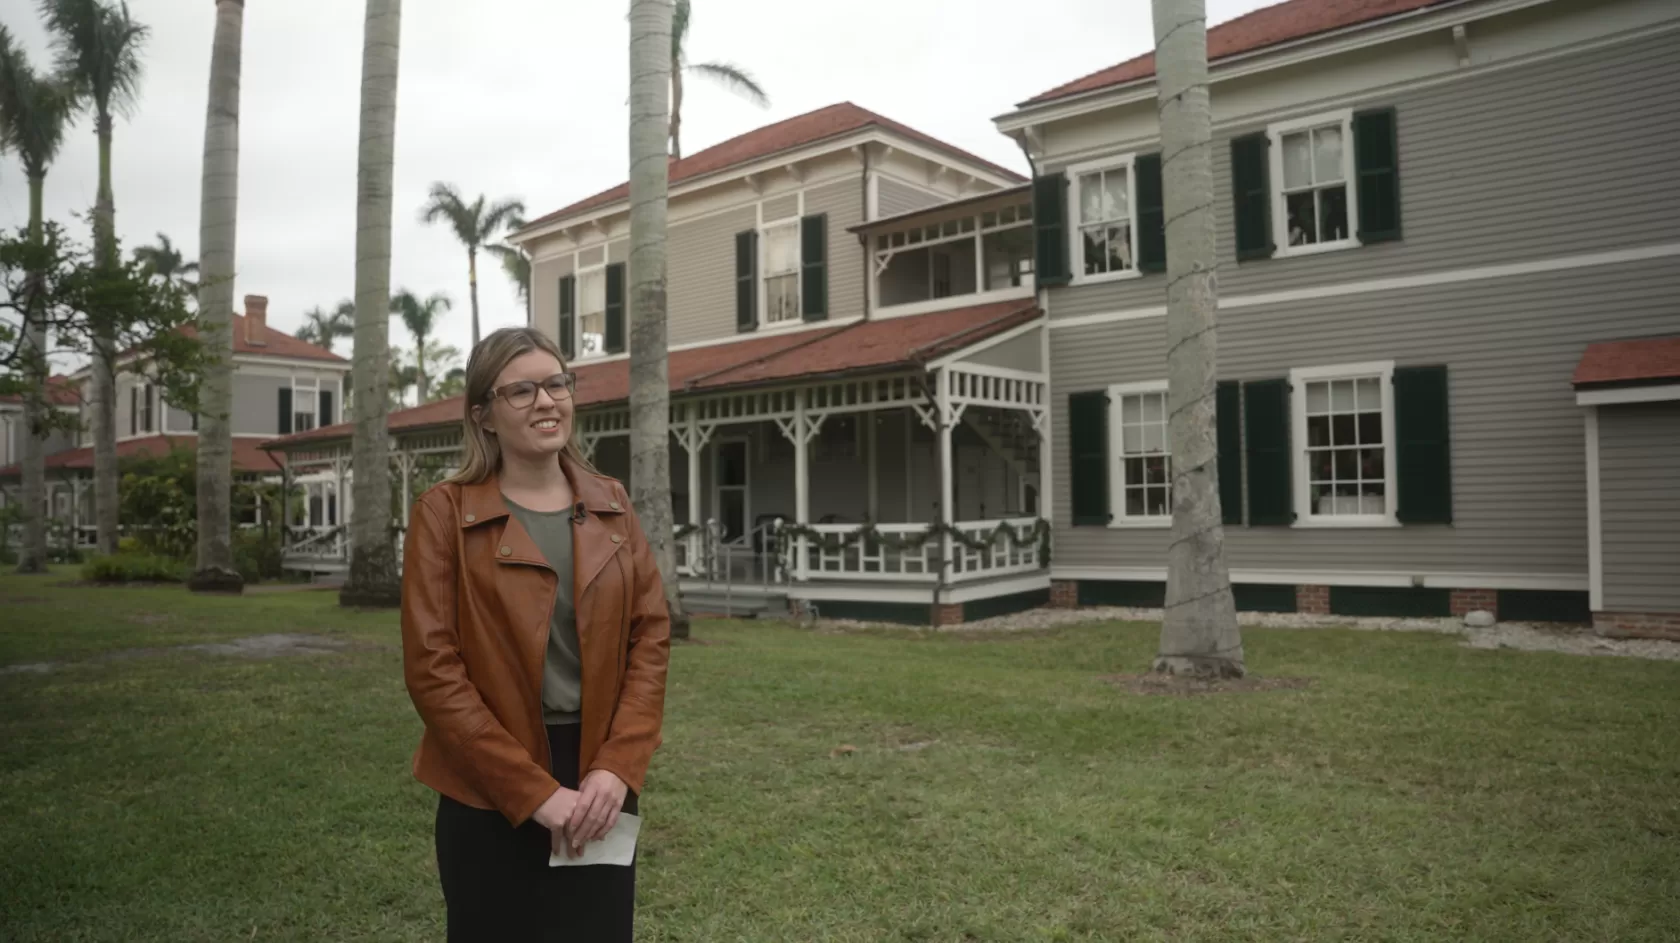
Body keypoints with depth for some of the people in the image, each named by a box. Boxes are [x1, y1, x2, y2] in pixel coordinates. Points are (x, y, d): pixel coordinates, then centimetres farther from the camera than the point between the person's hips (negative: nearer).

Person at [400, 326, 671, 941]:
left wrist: (618, 767, -10)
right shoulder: (445, 512, -6)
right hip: (491, 797, -3)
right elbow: (432, 669, -11)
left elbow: (651, 637, 2)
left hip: (599, 785, 3)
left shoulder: (611, 506, 5)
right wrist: (533, 791, -14)